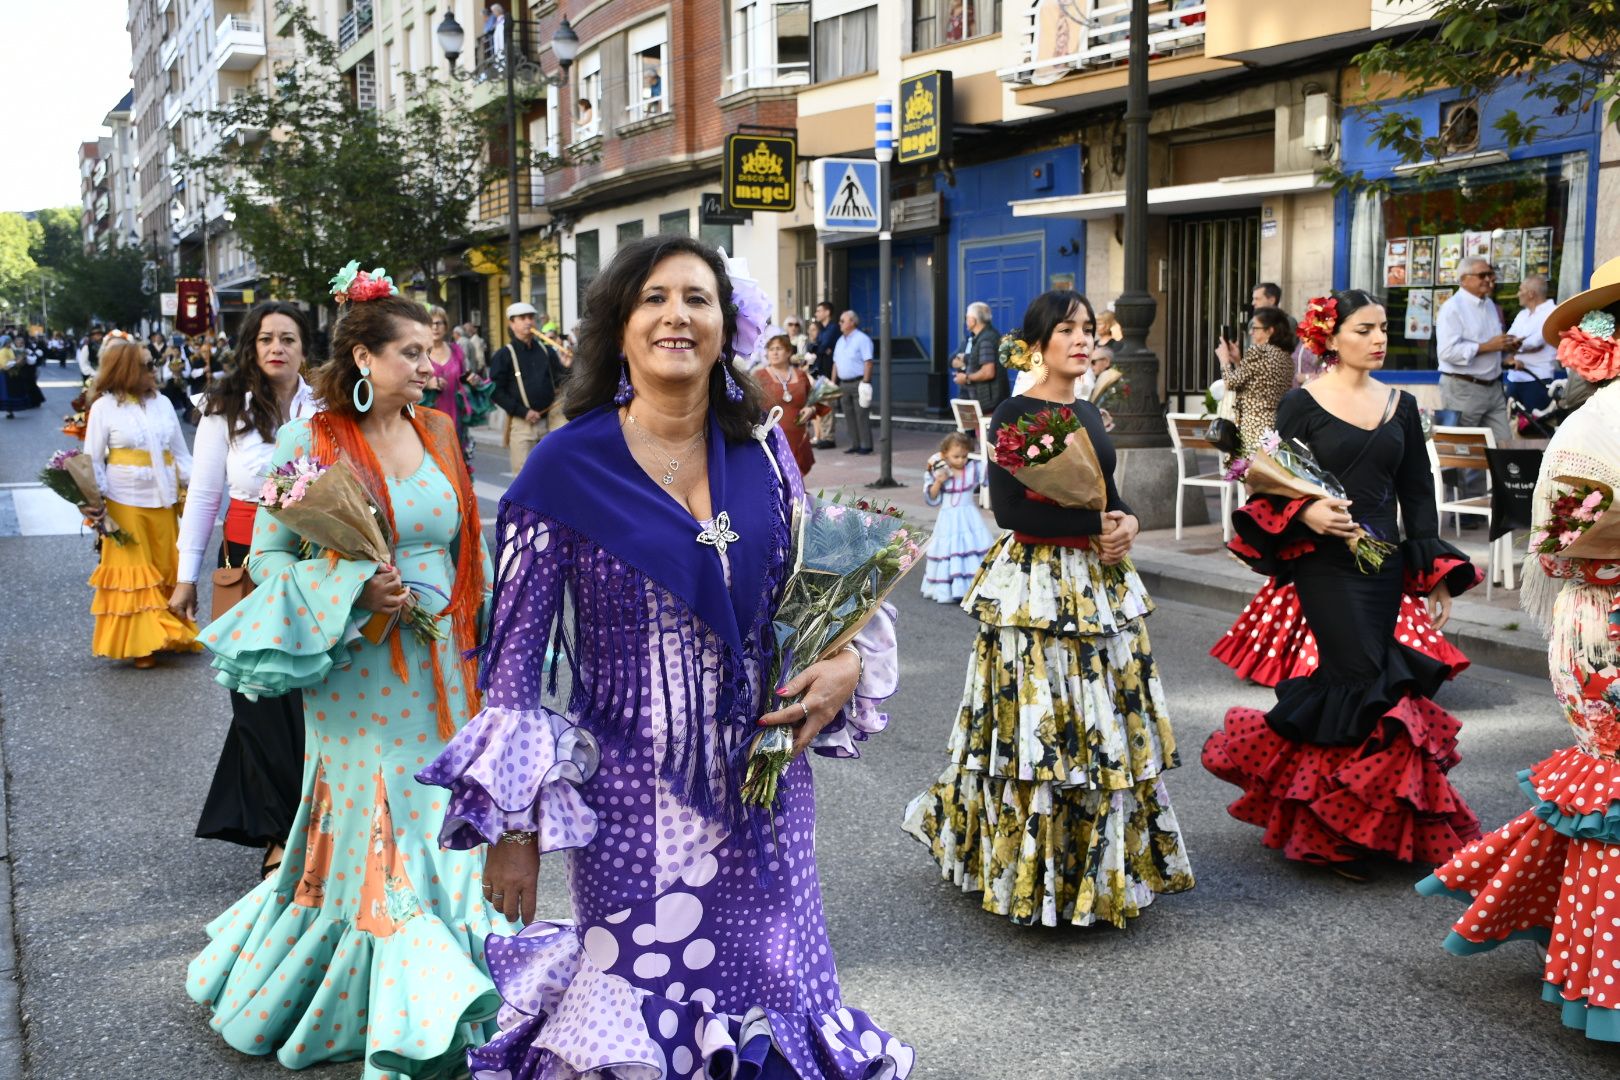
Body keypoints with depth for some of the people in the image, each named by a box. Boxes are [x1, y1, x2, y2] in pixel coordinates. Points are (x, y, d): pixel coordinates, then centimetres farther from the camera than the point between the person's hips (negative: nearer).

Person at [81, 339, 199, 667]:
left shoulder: (163, 403, 5)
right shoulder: (104, 407, -6)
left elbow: (180, 453, 10)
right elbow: (93, 460, -3)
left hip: (164, 502, 4)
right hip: (125, 504, -4)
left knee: (166, 569, 11)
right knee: (134, 571, 2)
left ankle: (169, 633, 24)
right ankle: (140, 642, 12)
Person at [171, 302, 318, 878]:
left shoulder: (323, 409, 3)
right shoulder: (226, 409, 1)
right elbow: (203, 495, 4)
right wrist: (187, 576, 3)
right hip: (247, 559, -1)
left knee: (305, 692, 4)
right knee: (261, 695, 1)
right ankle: (282, 832, 12)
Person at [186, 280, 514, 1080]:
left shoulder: (439, 434, 7)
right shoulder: (310, 442, -7)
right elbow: (267, 555, -3)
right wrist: (352, 592, -18)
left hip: (438, 670, 5)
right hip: (356, 672, -4)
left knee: (434, 825, 10)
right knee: (374, 837, 1)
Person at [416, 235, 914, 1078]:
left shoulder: (762, 452, 1)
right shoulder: (570, 466, -9)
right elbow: (516, 651, -6)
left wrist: (848, 662, -8)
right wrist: (512, 826, -7)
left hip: (760, 786, 4)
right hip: (629, 795, -3)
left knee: (764, 980, 13)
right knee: (642, 991, 9)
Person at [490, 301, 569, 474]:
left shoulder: (547, 351, 11)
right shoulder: (503, 355, -1)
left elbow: (560, 380, 12)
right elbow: (496, 391, -6)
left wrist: (568, 368, -10)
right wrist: (522, 412, -15)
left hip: (548, 420, 4)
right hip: (521, 423, -4)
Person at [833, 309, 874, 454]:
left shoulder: (862, 339, -8)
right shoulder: (840, 341, 17)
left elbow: (868, 362, -14)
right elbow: (836, 363, 19)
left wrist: (865, 382, -20)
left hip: (858, 382, -7)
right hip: (844, 383, 7)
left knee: (861, 414, -6)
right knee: (849, 415, 8)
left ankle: (865, 445, -1)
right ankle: (854, 445, 13)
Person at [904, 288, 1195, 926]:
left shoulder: (1089, 413, 13)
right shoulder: (1016, 414, -9)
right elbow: (1009, 508, -17)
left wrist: (1126, 523, -5)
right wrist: (1092, 528, -17)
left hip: (1099, 584, 7)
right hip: (1035, 584, -7)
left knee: (1107, 723, 10)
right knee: (1040, 727, -3)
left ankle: (1109, 867, 23)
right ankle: (1039, 879, 9)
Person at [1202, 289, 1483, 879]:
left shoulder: (1400, 406, 12)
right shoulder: (1301, 404, -1)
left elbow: (1418, 495, 12)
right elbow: (1273, 486, -3)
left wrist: (1436, 578, 7)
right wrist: (1305, 512, -24)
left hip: (1385, 565, 5)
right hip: (1327, 565, -4)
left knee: (1343, 687, 2)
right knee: (1367, 689, -9)